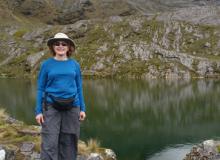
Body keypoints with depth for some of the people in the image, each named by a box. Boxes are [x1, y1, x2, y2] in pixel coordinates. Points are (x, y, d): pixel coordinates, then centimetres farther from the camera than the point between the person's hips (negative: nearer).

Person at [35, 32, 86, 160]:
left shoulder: (74, 64, 6)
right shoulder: (47, 64, 1)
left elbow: (79, 87, 10)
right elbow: (40, 89, 2)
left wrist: (82, 108, 5)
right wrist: (38, 111, -4)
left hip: (72, 107, 2)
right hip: (51, 107, -2)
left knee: (69, 141, 7)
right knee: (49, 143, -5)